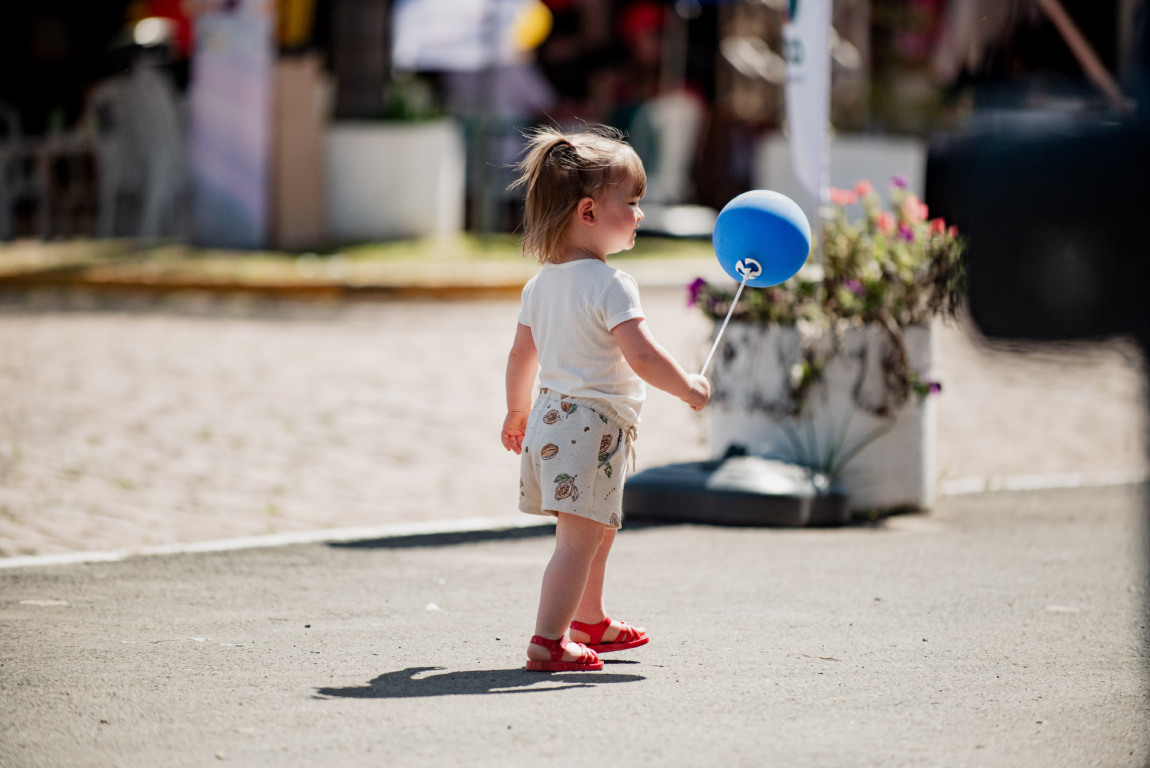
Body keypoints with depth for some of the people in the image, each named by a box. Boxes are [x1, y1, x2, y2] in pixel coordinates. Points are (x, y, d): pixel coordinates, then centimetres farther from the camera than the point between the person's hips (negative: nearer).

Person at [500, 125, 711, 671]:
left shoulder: (542, 283, 9)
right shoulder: (610, 285, -19)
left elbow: (522, 354, 18)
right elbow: (640, 355, -25)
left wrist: (517, 411, 32)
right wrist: (688, 388, -11)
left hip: (549, 418, 10)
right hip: (592, 427, -10)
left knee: (597, 529, 25)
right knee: (578, 539, -9)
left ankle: (589, 621, 40)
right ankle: (548, 642, -12)